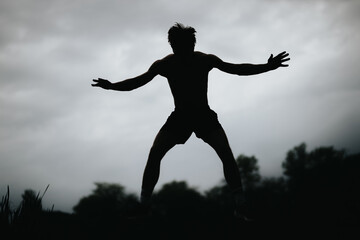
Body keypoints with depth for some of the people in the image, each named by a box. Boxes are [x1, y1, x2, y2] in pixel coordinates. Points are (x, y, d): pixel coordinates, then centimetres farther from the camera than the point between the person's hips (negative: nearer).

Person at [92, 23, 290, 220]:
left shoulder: (206, 60, -12)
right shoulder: (164, 65, -11)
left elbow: (236, 69, -10)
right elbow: (137, 81, -11)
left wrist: (267, 67, -21)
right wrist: (111, 86, -29)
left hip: (205, 116, -1)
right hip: (179, 117, 1)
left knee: (226, 153, -22)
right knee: (154, 153, -16)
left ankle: (240, 208, -18)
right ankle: (144, 205, -9)